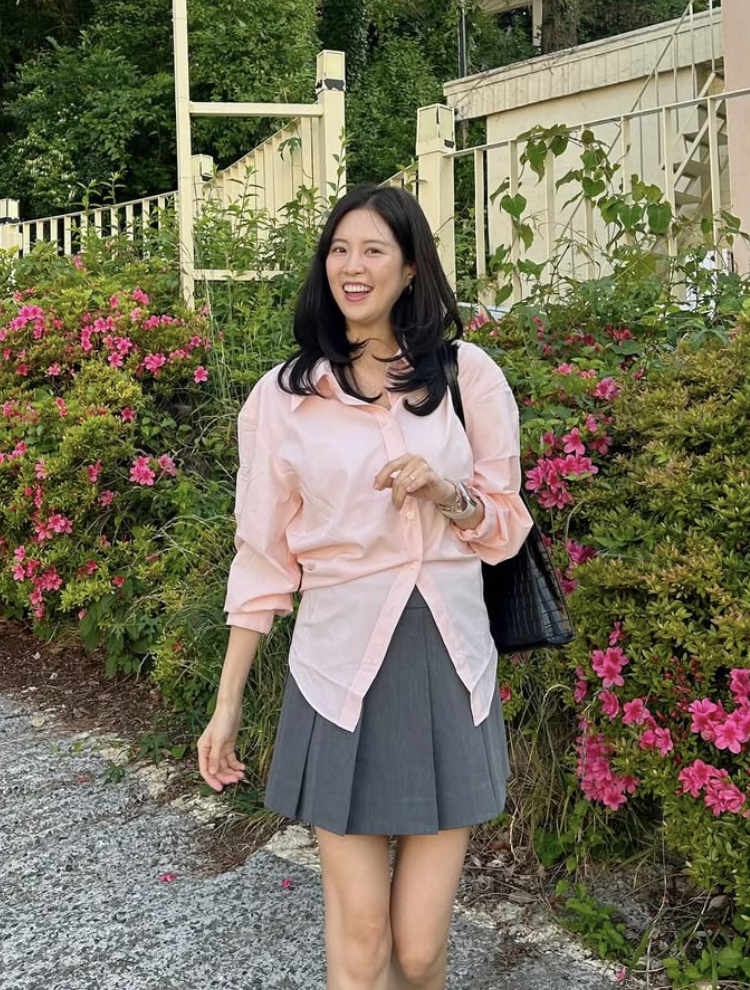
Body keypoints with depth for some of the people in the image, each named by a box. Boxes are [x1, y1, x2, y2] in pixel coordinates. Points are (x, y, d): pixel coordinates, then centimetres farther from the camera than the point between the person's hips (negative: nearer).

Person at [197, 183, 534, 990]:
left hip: (449, 665, 1)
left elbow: (506, 526, 9)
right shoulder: (283, 396, 2)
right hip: (339, 664, 0)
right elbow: (263, 558, 5)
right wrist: (226, 704, 5)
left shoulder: (467, 376, 3)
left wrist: (448, 495, -12)